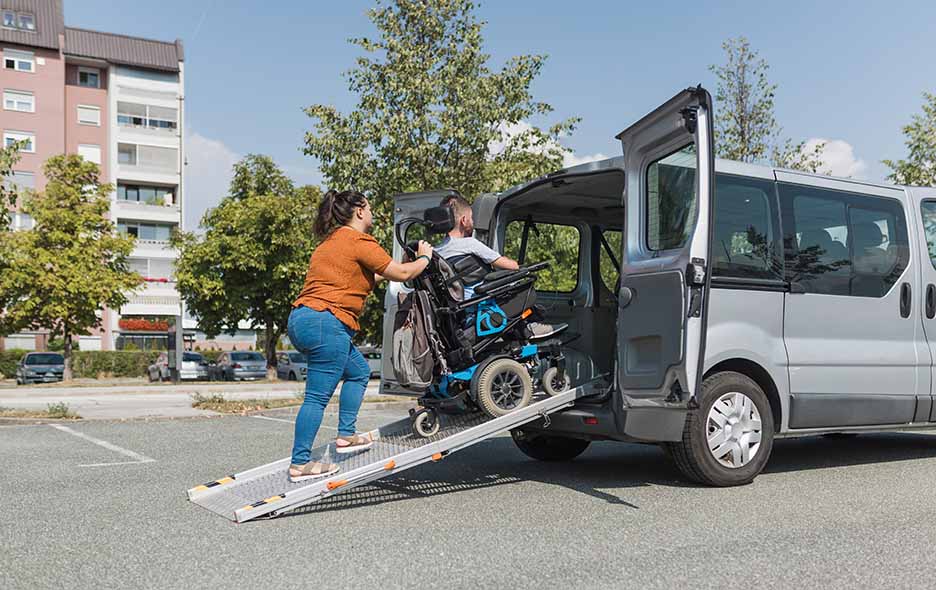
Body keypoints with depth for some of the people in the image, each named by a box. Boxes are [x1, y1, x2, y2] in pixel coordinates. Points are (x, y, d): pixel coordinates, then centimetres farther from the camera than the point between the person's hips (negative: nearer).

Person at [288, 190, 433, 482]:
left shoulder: (331, 241, 23)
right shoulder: (359, 241, -6)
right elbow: (401, 274, -6)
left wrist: (386, 273, 30)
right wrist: (424, 258, 11)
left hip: (302, 319, 10)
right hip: (326, 322, -10)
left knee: (359, 371, 21)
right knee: (317, 397, -5)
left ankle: (346, 436, 22)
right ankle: (300, 464, -1)